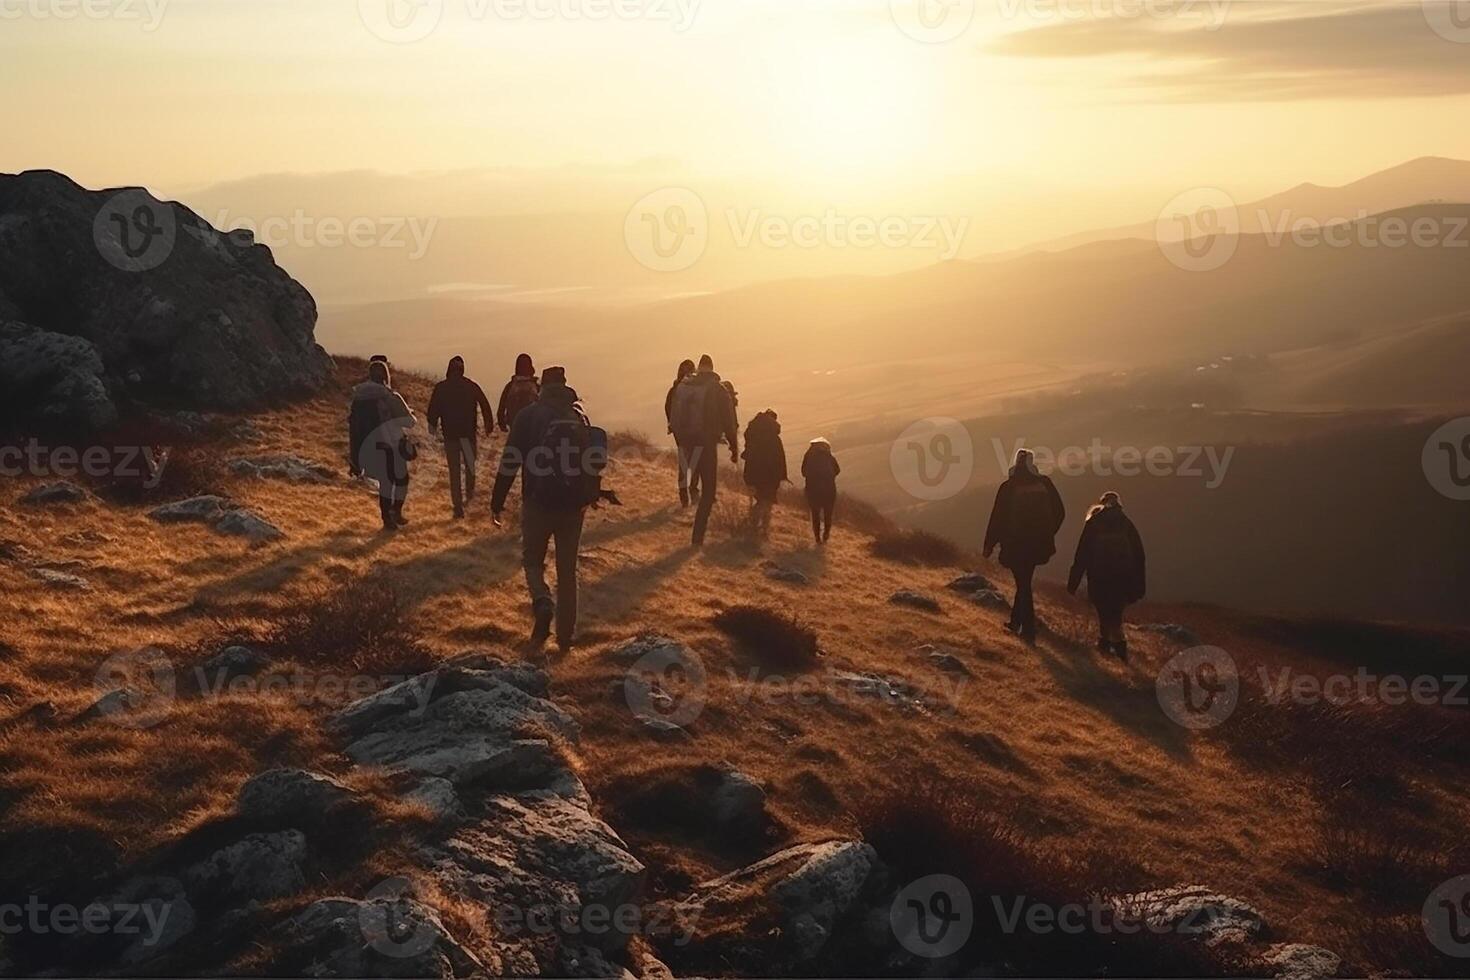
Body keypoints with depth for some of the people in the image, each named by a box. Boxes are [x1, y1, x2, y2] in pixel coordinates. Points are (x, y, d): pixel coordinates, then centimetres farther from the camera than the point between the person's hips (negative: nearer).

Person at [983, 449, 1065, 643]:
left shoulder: (1008, 488, -12)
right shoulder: (1045, 484, -2)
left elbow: (997, 518, -10)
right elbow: (1059, 512, 5)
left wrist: (989, 545, -1)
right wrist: (1048, 534, 19)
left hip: (1016, 545, -4)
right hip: (1039, 544, 4)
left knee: (1023, 584, 3)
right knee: (1024, 582, 21)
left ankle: (1029, 630, 1)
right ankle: (1016, 621, 28)